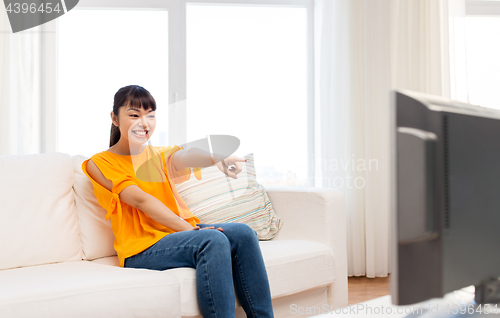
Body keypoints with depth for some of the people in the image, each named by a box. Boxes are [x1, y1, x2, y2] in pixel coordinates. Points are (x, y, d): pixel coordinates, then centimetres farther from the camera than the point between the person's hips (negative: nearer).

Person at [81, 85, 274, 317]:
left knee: (242, 233, -20)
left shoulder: (160, 155, 16)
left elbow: (185, 156, -9)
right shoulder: (99, 163, 2)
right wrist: (188, 228, -24)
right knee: (214, 240, -31)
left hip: (180, 233, 6)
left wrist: (217, 158, -34)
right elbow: (140, 200, -13)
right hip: (142, 250, -6)